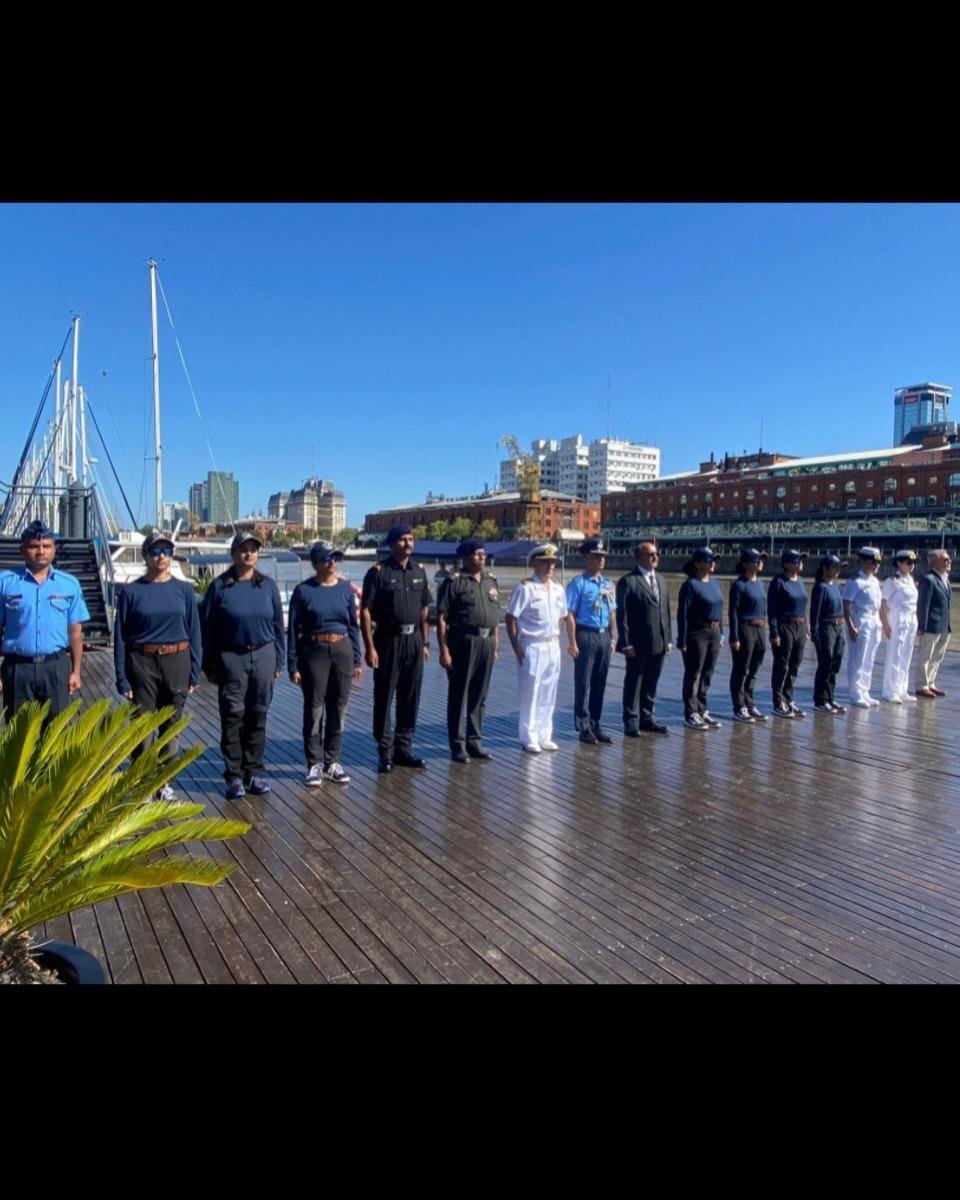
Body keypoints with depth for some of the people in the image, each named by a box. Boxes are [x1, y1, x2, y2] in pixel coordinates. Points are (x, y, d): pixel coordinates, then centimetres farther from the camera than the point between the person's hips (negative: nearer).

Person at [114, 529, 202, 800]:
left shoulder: (184, 590, 3)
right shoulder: (131, 592, -1)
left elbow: (194, 632, 6)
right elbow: (120, 637, 0)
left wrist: (195, 673, 3)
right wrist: (122, 678, -5)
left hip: (177, 662, 2)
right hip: (142, 663, -2)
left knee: (171, 726, 9)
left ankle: (164, 781, 23)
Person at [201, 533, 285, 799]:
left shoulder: (268, 586, 6)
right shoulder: (220, 586, -1)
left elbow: (278, 625, 9)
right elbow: (207, 627, 1)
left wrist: (279, 661, 7)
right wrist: (209, 665, 0)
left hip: (263, 656, 2)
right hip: (231, 657, -2)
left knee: (258, 717, 8)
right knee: (233, 717, 2)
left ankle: (254, 773, 19)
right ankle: (234, 776, 12)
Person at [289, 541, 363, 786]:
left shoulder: (345, 588, 4)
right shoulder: (304, 590, -5)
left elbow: (354, 625, 9)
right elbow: (293, 630, -4)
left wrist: (357, 660, 6)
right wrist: (293, 665, -7)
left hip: (343, 651, 3)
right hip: (314, 652, -3)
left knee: (338, 709, 9)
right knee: (314, 709, 4)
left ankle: (332, 761, 21)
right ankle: (315, 763, 15)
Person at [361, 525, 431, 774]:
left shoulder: (419, 571, 10)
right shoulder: (378, 572, -6)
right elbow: (365, 612, -9)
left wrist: (425, 643, 11)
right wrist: (370, 647, -15)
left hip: (414, 641, 5)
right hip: (388, 640, -5)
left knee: (410, 698, 11)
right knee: (384, 698, 3)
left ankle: (404, 748, 24)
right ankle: (385, 753, 14)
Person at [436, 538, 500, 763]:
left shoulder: (491, 581, 13)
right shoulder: (454, 581, -7)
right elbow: (441, 617, -11)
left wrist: (496, 645, 13)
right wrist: (444, 649, -16)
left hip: (487, 642, 6)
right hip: (463, 641, -6)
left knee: (479, 696, 13)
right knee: (458, 695, 4)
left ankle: (475, 741, 24)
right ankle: (457, 745, 13)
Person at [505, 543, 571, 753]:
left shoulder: (558, 589, 10)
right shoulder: (525, 588, -9)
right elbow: (511, 618, -10)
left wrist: (556, 637, 10)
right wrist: (517, 647, -12)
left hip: (552, 647, 6)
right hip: (532, 647, -6)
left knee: (549, 694, 12)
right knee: (530, 694, -1)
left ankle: (544, 736, 23)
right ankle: (529, 739, 10)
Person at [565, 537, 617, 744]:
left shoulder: (608, 584, 12)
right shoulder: (578, 584, -8)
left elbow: (612, 613, 17)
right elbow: (570, 615, -11)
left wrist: (613, 637, 11)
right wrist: (573, 643, -14)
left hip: (604, 636, 6)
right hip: (586, 635, -6)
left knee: (600, 684, 12)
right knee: (583, 683, 1)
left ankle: (595, 726, 22)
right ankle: (584, 728, 10)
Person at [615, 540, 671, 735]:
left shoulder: (660, 581, 15)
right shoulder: (628, 581, -7)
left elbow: (666, 611, 17)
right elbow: (622, 614, -11)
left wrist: (667, 639, 11)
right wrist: (626, 643, -15)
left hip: (659, 644, 7)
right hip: (638, 644, -7)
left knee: (651, 683, 14)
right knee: (634, 683, 2)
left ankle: (646, 718, 25)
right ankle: (631, 723, 11)